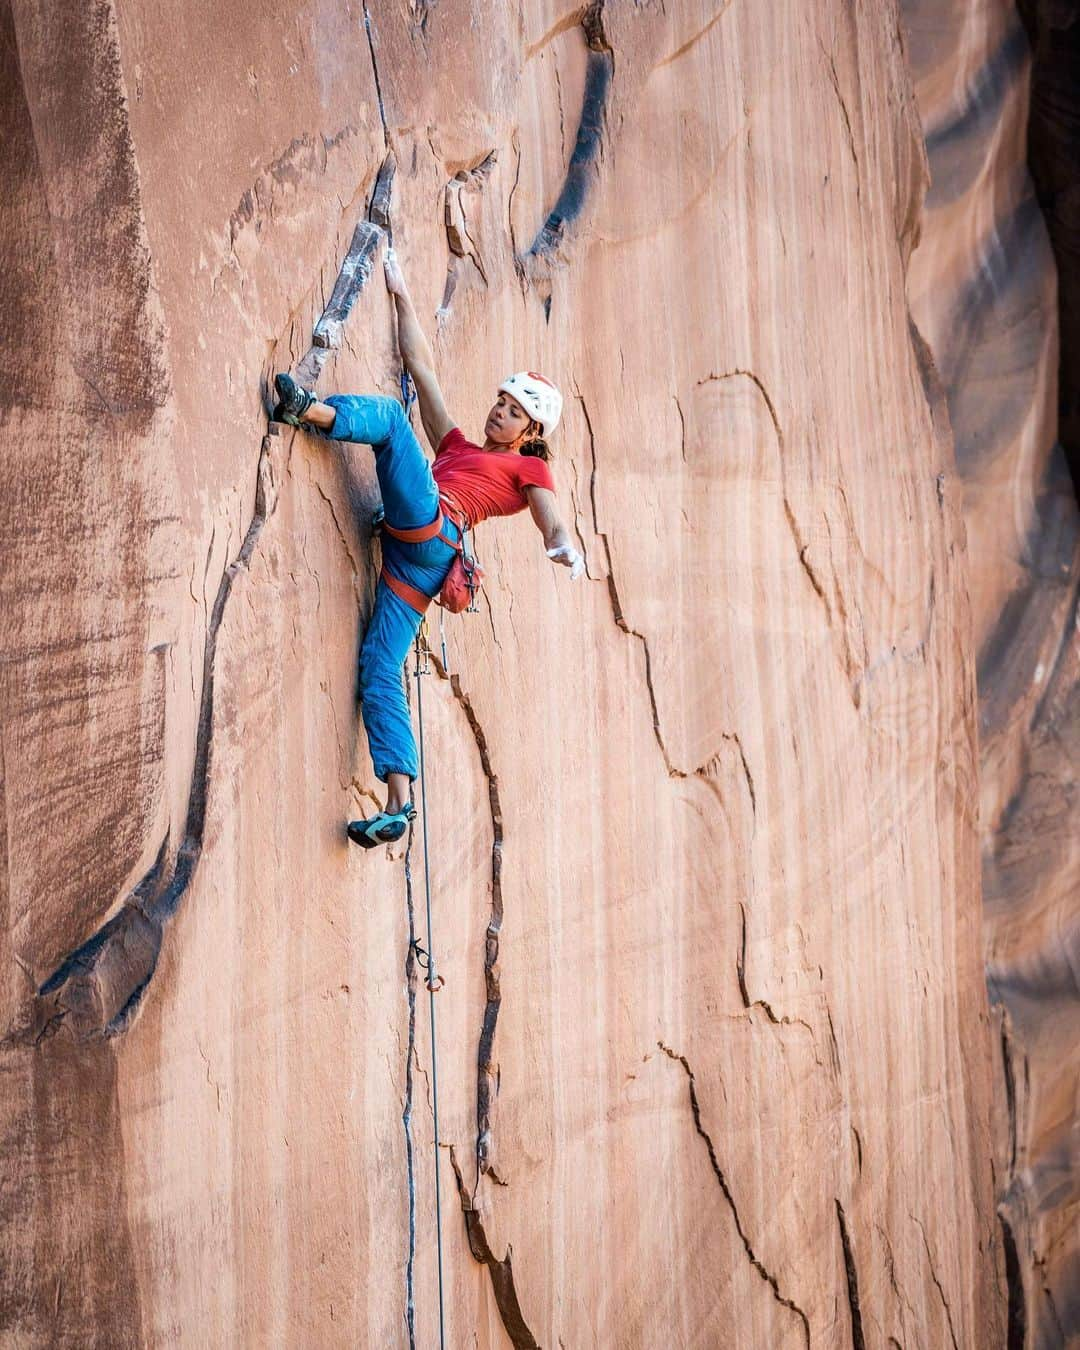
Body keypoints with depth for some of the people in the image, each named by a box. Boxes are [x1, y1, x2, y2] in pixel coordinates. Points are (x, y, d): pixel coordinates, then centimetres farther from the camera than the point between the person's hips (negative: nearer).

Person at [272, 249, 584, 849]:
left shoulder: (530, 469, 20)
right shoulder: (459, 447, 35)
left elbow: (554, 525, 2)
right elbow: (422, 365, 37)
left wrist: (566, 550, -22)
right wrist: (403, 295, 38)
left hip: (430, 525, -6)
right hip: (413, 558, 6)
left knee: (389, 412, -7)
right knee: (380, 672, -9)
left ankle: (309, 410, -34)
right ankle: (399, 805, -13)